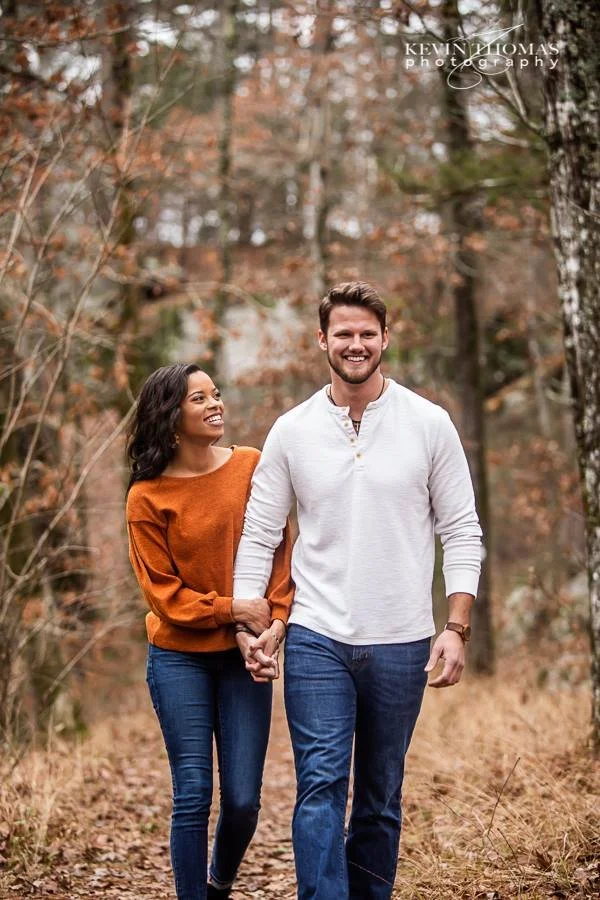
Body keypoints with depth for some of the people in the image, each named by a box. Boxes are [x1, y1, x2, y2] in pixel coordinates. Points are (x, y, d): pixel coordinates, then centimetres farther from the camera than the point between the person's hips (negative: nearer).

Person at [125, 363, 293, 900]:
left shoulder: (253, 467, 0)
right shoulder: (149, 496, -6)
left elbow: (280, 553, 1)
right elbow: (163, 592, -5)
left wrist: (275, 622, -12)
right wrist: (233, 610, -15)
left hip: (245, 657, 2)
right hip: (180, 659, -2)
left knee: (244, 799, 3)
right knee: (193, 795, -3)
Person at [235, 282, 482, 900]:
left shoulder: (429, 424, 0)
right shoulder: (292, 431, 2)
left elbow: (461, 532, 2)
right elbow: (258, 535, 4)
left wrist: (456, 628, -7)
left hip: (401, 644, 1)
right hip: (317, 641, 0)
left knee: (382, 797, 12)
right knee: (320, 787, -10)